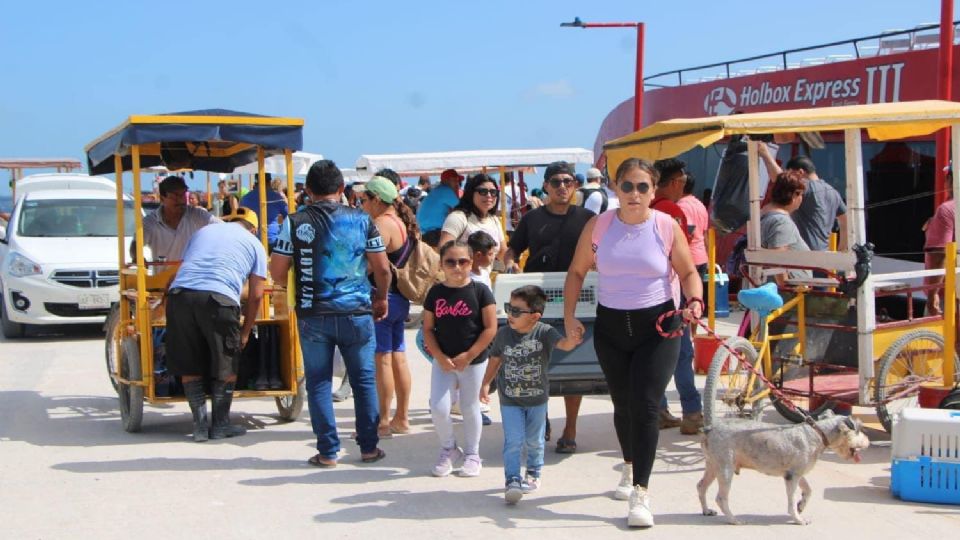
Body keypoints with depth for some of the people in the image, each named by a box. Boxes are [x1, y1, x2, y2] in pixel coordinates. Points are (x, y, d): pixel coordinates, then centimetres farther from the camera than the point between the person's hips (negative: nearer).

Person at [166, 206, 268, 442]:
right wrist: (245, 332, 26)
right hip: (219, 299, -3)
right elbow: (255, 296, 17)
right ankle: (220, 425, 19)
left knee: (188, 367, 14)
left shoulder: (203, 231, 31)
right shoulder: (253, 243, 21)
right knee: (226, 367, 14)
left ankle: (200, 425, 13)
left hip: (179, 294, 3)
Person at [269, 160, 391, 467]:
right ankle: (368, 447, 15)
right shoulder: (361, 220, 0)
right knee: (364, 380, 11)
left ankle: (328, 452, 9)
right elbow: (382, 269, 3)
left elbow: (277, 273, -3)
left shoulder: (295, 223, -3)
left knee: (318, 382, 8)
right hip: (357, 312, 1)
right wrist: (381, 299, 20)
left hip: (313, 315, -1)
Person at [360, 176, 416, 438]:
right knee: (398, 359, 12)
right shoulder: (402, 222, 15)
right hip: (399, 299, 10)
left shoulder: (382, 224, -15)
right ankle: (402, 418, 18)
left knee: (382, 360, -6)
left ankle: (383, 422, -3)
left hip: (383, 297, -10)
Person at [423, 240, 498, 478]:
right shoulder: (435, 293, 1)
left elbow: (490, 329, -9)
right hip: (443, 361, 2)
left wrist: (468, 356, -14)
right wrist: (440, 357, -10)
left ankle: (472, 454, 26)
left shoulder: (480, 291, -7)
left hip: (474, 361, -2)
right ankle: (448, 449, 20)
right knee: (439, 408, -5)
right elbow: (428, 329, 3)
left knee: (470, 408, 8)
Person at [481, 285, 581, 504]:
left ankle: (534, 473, 38)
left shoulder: (544, 332, -16)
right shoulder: (504, 334, -8)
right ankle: (512, 481, -5)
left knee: (534, 441, 16)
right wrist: (485, 384, 6)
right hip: (509, 399, 0)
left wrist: (572, 340, -55)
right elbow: (495, 359, 6)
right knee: (513, 441, -8)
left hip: (537, 398, 0)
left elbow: (563, 344, -33)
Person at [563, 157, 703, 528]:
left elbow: (687, 272, 4)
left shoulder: (667, 227, -5)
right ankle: (630, 466, 42)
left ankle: (641, 492, -10)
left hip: (657, 326, -3)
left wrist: (695, 301, -15)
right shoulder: (598, 226, -1)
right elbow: (577, 272, 8)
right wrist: (569, 316, 0)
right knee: (622, 404, 16)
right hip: (611, 326, 3)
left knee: (645, 406, -12)